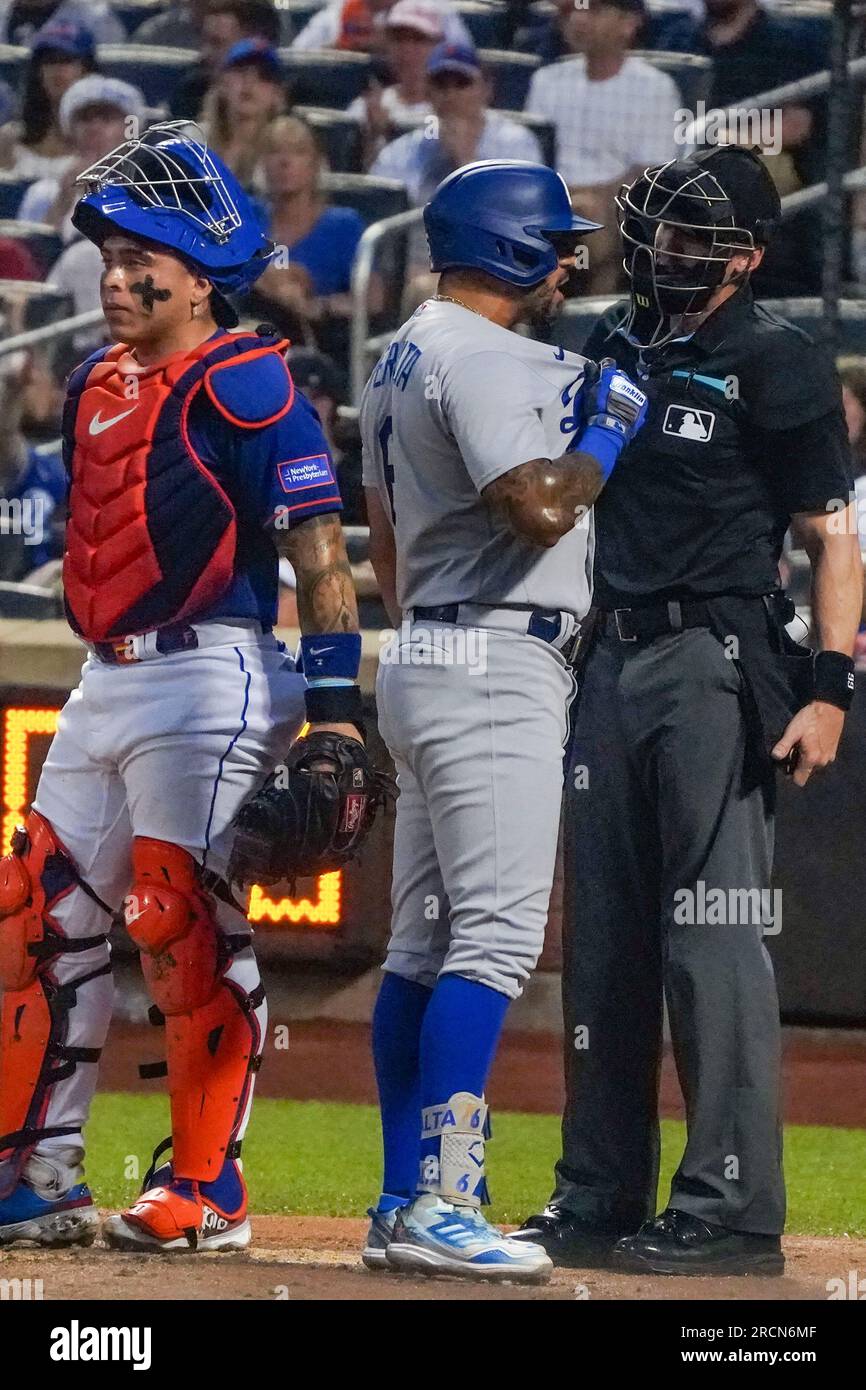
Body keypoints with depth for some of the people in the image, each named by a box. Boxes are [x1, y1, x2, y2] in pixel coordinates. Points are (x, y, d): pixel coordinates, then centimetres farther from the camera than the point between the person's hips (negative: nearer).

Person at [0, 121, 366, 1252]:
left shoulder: (244, 386, -10)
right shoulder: (96, 386, 15)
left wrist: (334, 705, -18)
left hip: (208, 682, -9)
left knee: (188, 929, -7)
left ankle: (208, 1192, 1)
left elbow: (320, 553, -13)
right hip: (105, 684, 9)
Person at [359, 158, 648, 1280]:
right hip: (494, 669, -11)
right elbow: (541, 508, -24)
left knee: (425, 942, 10)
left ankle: (404, 1206, 11)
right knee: (497, 934, -14)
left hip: (420, 661, 11)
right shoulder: (483, 359, -14)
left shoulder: (401, 359, 18)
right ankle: (440, 1207, -20)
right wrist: (608, 427, -9)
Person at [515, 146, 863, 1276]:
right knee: (600, 935, 9)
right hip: (609, 660, 7)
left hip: (717, 666, -7)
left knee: (714, 934, -10)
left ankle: (733, 1211, -9)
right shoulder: (611, 347, 15)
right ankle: (600, 1199, 16)